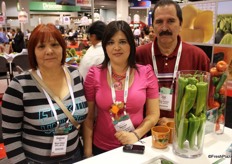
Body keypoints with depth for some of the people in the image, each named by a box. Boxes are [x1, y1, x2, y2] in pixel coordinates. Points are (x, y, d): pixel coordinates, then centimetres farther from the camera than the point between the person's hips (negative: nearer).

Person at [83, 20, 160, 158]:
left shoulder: (146, 73, -7)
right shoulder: (94, 74, -8)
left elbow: (154, 114, -4)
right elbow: (88, 117, -4)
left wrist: (136, 135, -17)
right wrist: (88, 151, -5)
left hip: (136, 147, 0)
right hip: (101, 148, 0)